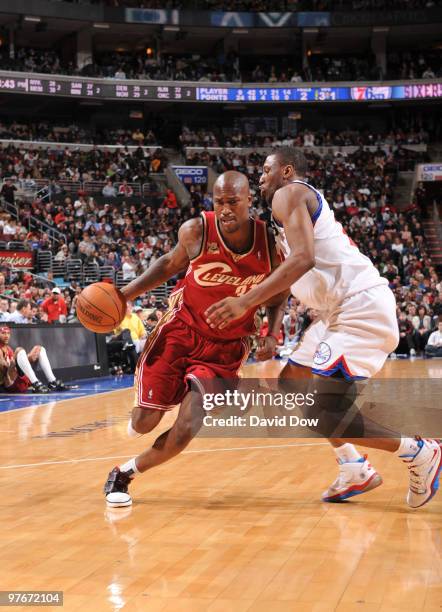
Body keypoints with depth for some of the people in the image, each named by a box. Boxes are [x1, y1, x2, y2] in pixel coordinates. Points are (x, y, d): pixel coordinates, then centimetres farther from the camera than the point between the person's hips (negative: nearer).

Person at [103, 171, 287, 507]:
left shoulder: (269, 242, -14)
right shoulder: (196, 231, -16)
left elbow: (279, 293, 6)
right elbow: (170, 264, 6)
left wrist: (272, 335, -9)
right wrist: (124, 294, -4)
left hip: (227, 347, 0)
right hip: (180, 331, 0)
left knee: (186, 430, -13)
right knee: (144, 424, -1)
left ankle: (125, 473, 13)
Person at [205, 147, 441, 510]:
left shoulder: (288, 194, -6)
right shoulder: (305, 200, 25)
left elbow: (304, 259, -22)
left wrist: (246, 302, -24)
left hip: (363, 308, -11)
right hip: (344, 311, 11)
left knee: (325, 414, -14)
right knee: (291, 383, 18)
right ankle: (355, 470, 17)